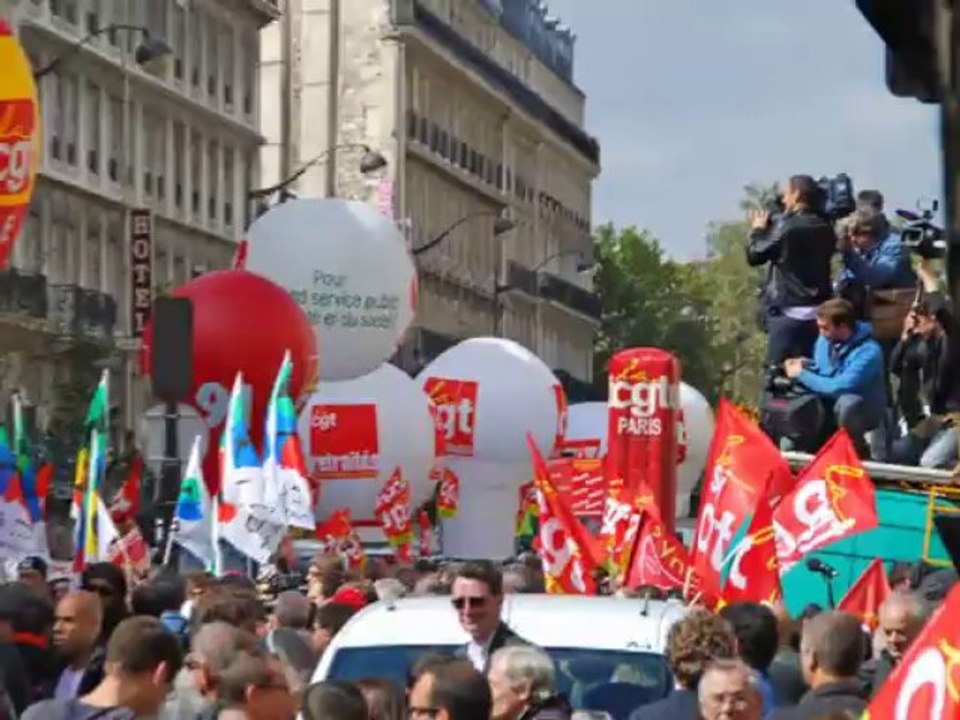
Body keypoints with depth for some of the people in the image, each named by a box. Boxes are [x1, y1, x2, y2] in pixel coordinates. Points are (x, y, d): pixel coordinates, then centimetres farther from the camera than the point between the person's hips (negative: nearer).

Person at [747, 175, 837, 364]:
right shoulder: (825, 229, 8)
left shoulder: (786, 226, -12)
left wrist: (758, 230, 14)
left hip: (789, 313, -7)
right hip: (818, 313, 7)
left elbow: (754, 255, -5)